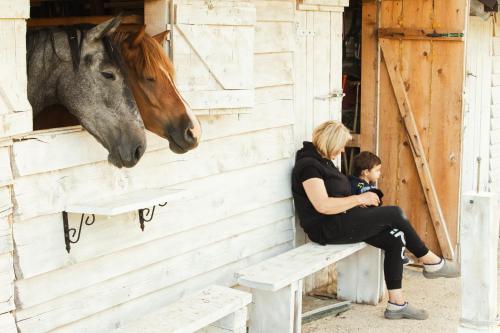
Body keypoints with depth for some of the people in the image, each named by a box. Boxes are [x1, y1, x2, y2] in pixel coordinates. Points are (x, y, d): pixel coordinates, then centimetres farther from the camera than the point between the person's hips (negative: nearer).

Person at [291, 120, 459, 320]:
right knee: (394, 213, -14)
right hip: (327, 229, -10)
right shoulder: (308, 165, -16)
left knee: (394, 241, -5)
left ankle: (396, 304, -2)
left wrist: (360, 200, 6)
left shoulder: (321, 160, 16)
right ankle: (431, 262, 2)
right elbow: (322, 206, -25)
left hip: (341, 222, 10)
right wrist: (359, 199, -17)